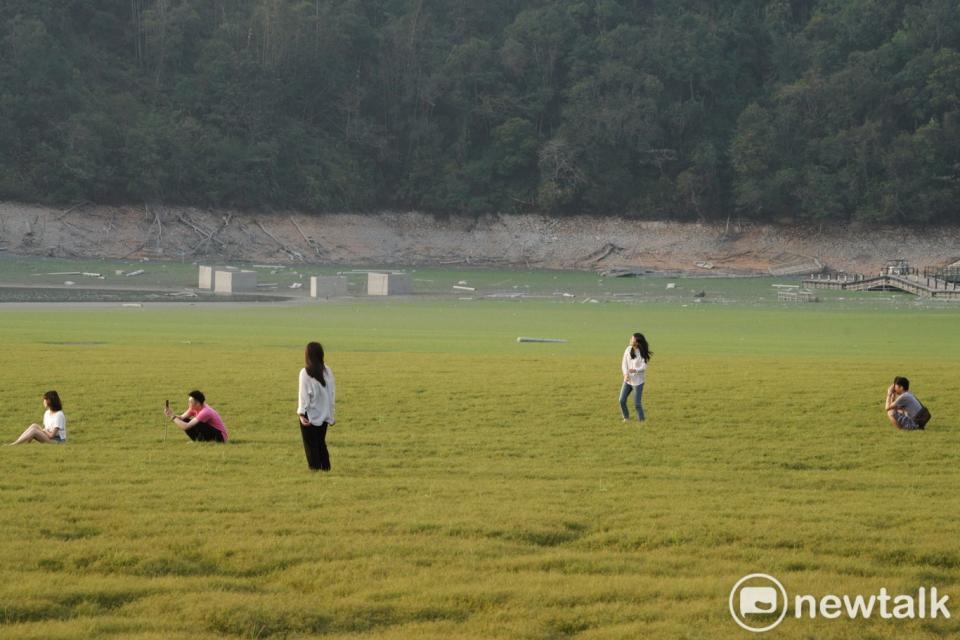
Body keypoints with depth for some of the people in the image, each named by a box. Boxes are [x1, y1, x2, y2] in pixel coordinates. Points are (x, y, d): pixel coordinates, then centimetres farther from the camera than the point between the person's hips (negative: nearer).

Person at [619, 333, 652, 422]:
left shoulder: (642, 353, -14)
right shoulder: (628, 349, -1)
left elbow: (643, 367, -17)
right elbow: (624, 363, 1)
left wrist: (635, 370, -36)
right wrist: (625, 374, -14)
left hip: (638, 380, -5)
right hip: (628, 380, 5)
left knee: (637, 404, -5)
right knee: (622, 400, 6)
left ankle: (642, 420, 10)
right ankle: (626, 417, 28)